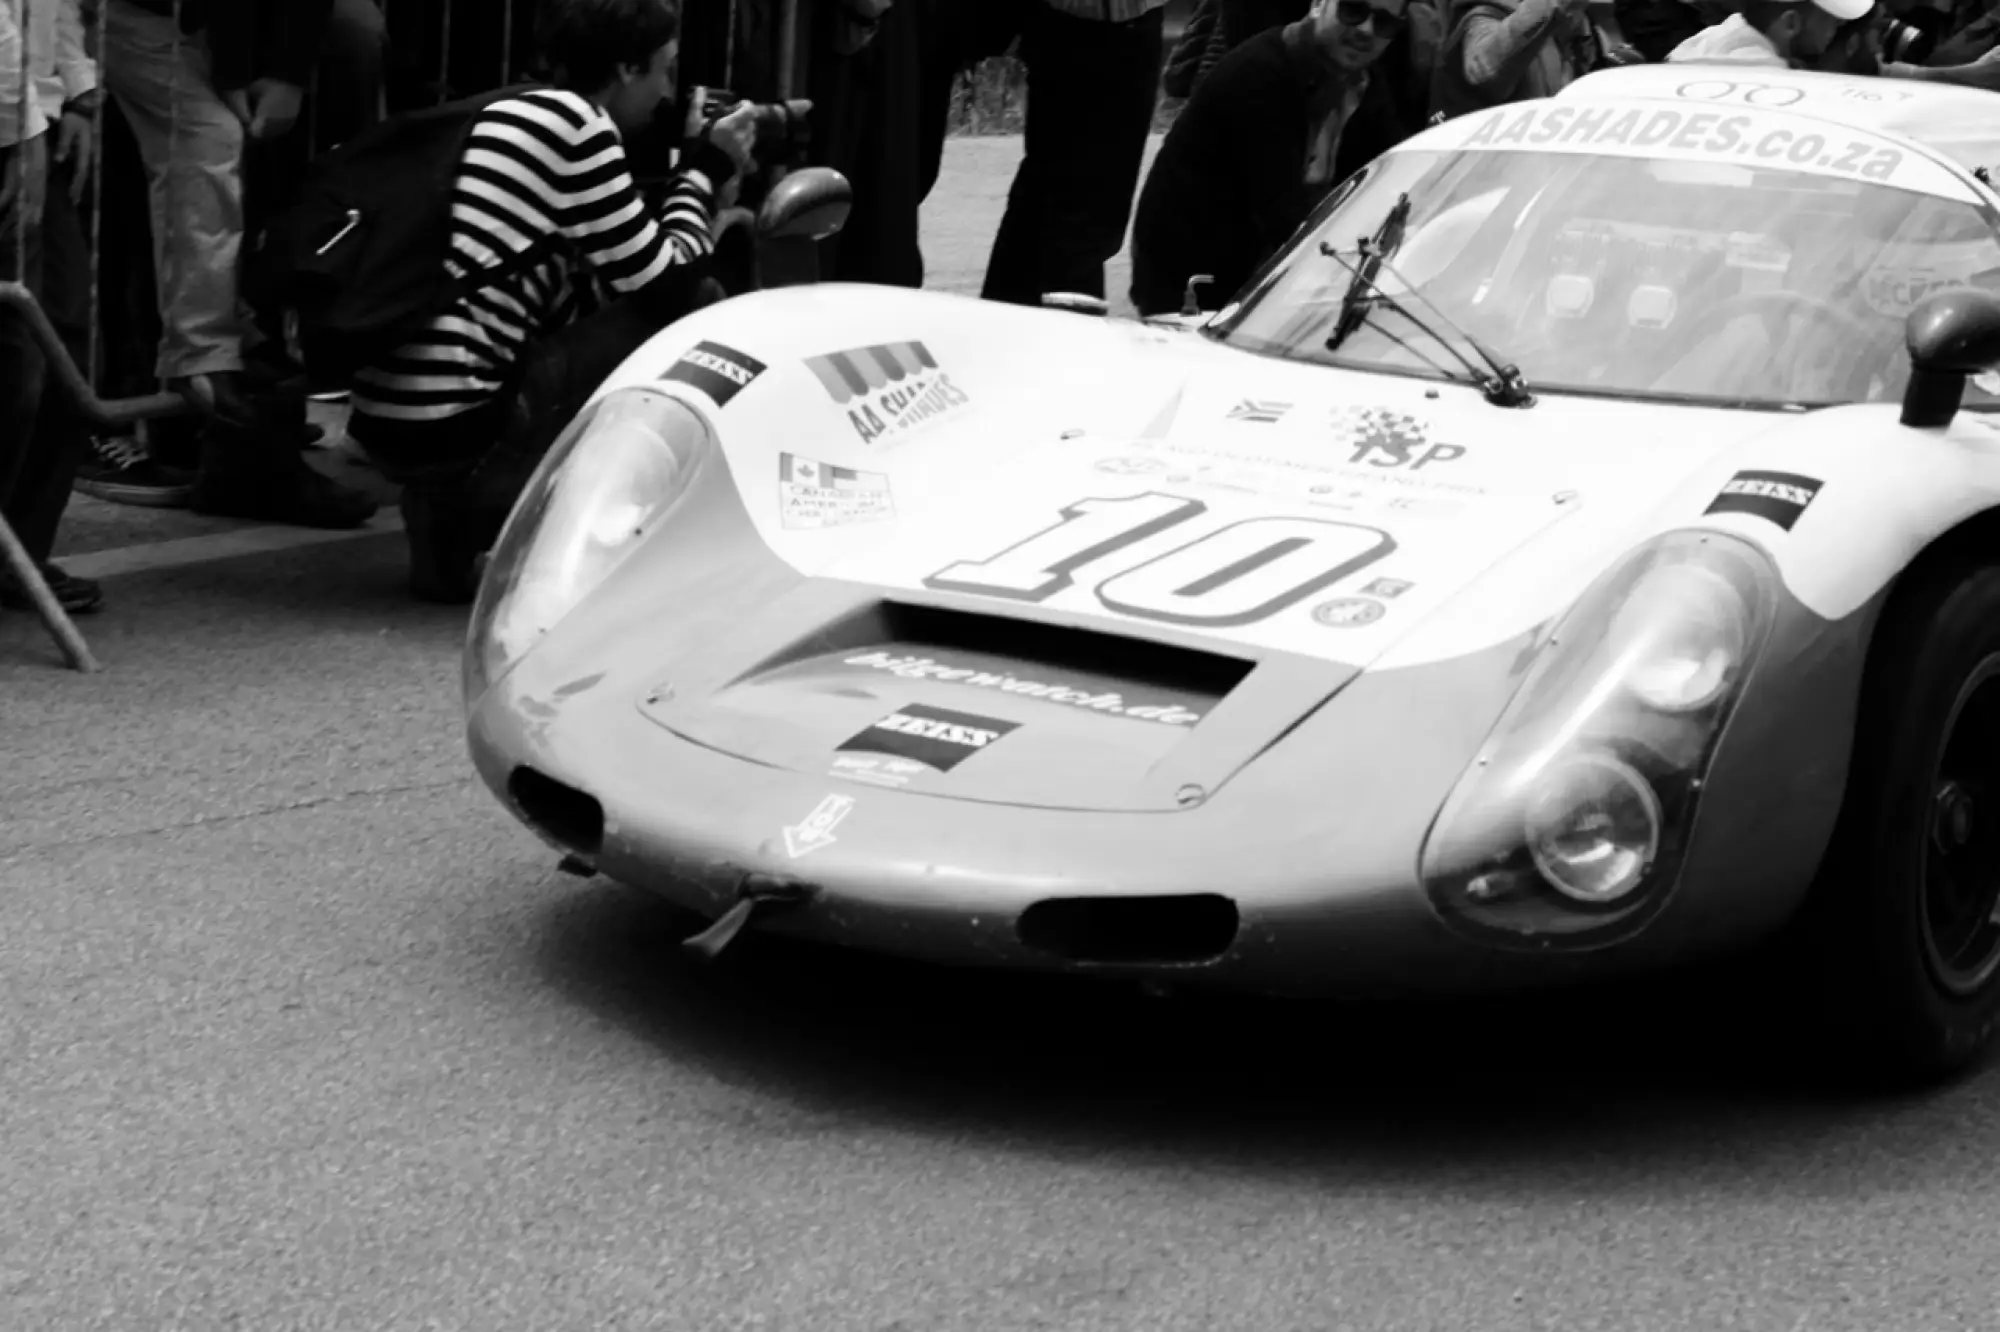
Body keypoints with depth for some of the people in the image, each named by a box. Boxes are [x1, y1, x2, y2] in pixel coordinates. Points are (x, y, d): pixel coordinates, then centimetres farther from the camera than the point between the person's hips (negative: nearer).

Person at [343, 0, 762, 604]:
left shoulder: (512, 117, 20)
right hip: (449, 430, -9)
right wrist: (708, 168, 10)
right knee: (684, 319, 0)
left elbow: (585, 300, 24)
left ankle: (452, 522, 17)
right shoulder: (576, 123, -7)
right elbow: (665, 285, -4)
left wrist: (698, 175, 22)